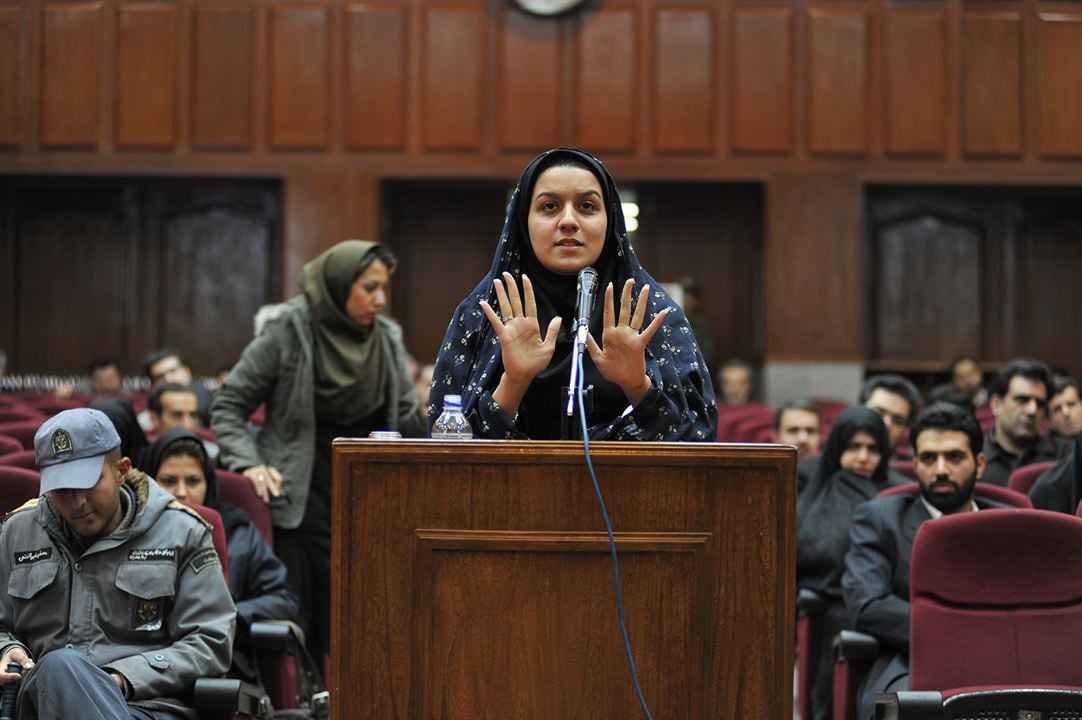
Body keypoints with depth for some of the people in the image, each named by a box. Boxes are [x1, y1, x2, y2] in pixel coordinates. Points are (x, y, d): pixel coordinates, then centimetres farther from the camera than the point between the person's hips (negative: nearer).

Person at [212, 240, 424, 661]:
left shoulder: (387, 338, 8)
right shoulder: (289, 332, -5)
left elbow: (406, 417, 17)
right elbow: (228, 406, -1)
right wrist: (248, 463, -15)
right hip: (300, 496, -4)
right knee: (293, 621, -5)